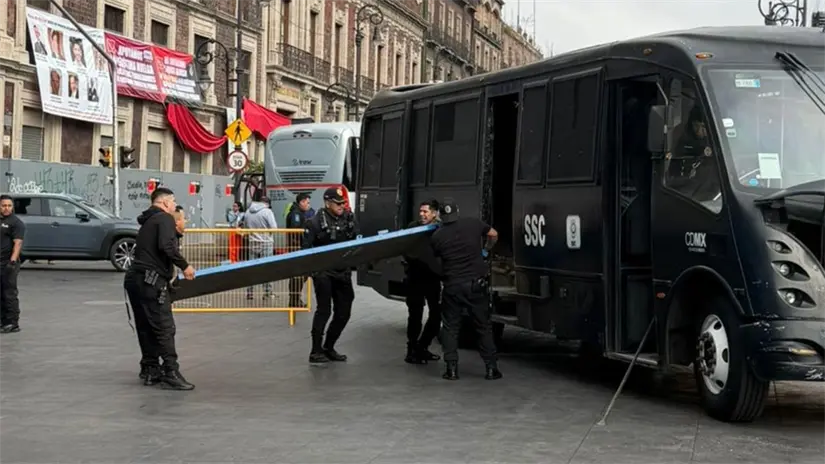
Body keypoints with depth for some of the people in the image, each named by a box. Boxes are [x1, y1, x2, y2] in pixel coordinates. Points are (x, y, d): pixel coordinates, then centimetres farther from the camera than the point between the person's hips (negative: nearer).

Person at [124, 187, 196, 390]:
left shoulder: (147, 222, 24)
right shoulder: (165, 218, -5)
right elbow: (167, 246, -20)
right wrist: (184, 265, -12)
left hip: (135, 278, 10)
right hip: (151, 280, -10)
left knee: (146, 328, 13)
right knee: (165, 327, -9)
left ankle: (150, 370, 18)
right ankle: (171, 373, -10)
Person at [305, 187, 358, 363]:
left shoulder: (349, 218, 5)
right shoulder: (316, 222, -10)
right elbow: (307, 249, -9)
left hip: (343, 272, 6)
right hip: (323, 273, -6)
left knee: (343, 312, 9)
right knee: (324, 311, -4)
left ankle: (328, 348, 23)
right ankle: (316, 351, 4)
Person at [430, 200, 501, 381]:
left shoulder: (437, 236, -2)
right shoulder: (474, 223, 0)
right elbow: (493, 234, 16)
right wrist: (486, 250, 34)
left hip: (452, 286, -1)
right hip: (476, 284, 1)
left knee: (450, 327, 11)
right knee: (484, 326, 10)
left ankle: (452, 368, 5)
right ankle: (491, 368, 10)